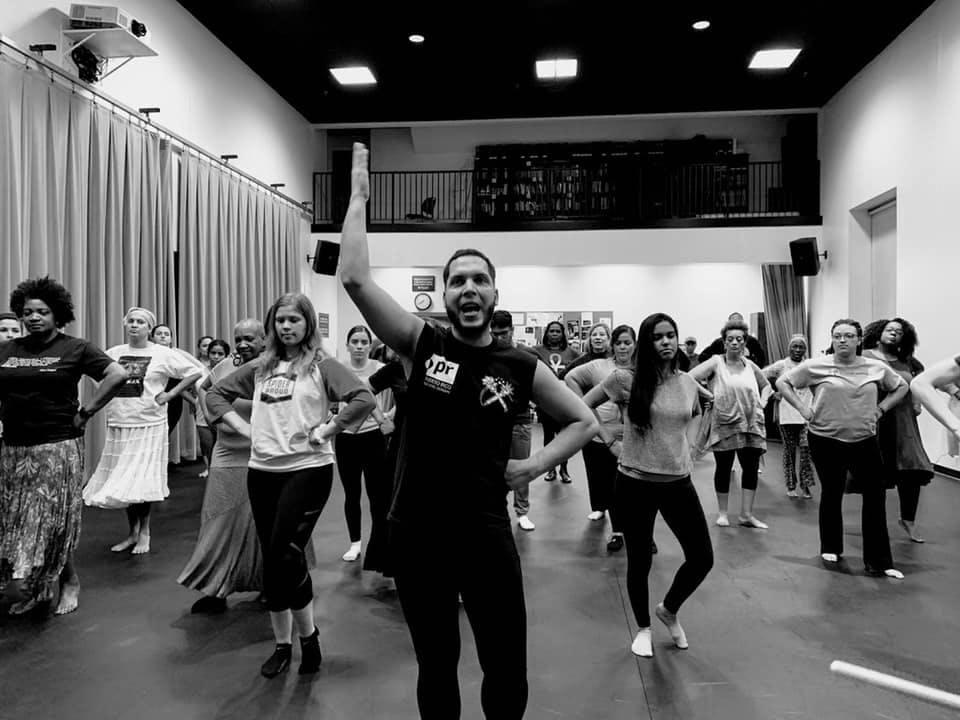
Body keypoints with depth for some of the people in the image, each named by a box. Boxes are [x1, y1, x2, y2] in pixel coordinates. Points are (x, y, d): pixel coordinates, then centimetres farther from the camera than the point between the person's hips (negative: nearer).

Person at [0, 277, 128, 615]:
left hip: (57, 448, -5)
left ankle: (69, 583, 17)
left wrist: (86, 411, -10)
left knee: (52, 523, 0)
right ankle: (32, 590, 24)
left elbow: (118, 375, -10)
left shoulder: (75, 348, -3)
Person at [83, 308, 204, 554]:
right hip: (117, 425, 4)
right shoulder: (114, 353, 6)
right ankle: (132, 532, 25)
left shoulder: (163, 354, -5)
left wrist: (169, 394, -9)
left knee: (141, 482, -3)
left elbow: (196, 371, -6)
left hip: (148, 426, -4)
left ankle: (144, 532, 13)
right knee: (122, 483, 10)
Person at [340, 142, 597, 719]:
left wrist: (533, 466, -2)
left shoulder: (522, 367, -2)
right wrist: (359, 196, -10)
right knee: (436, 665, 18)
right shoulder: (421, 344, -4)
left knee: (508, 672, 9)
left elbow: (584, 421, 10)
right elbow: (355, 279, -14)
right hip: (416, 532, 0)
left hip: (486, 532, 0)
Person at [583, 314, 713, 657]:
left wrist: (684, 444, 9)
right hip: (635, 483, -4)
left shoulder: (689, 383, 2)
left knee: (702, 558, 6)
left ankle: (669, 610, 35)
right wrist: (610, 441, -7)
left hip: (678, 482, 4)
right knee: (639, 560, 9)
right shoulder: (626, 379, -11)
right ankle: (643, 628, 34)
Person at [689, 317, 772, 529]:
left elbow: (766, 385, 25)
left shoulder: (750, 366, 9)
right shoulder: (715, 363, -5)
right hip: (724, 426, -4)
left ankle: (746, 514, 15)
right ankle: (722, 512, 20)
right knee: (723, 468, 6)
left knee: (751, 468, 3)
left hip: (751, 425, 4)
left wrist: (762, 402, 9)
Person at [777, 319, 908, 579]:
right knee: (831, 494, 11)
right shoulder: (815, 366, -6)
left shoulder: (877, 368, 2)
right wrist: (802, 408, -7)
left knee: (876, 496, -2)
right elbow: (783, 382, 2)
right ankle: (830, 548, 30)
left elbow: (901, 387, 18)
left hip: (864, 440, 2)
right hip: (826, 440, -2)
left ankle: (879, 561, 8)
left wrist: (881, 408, 4)